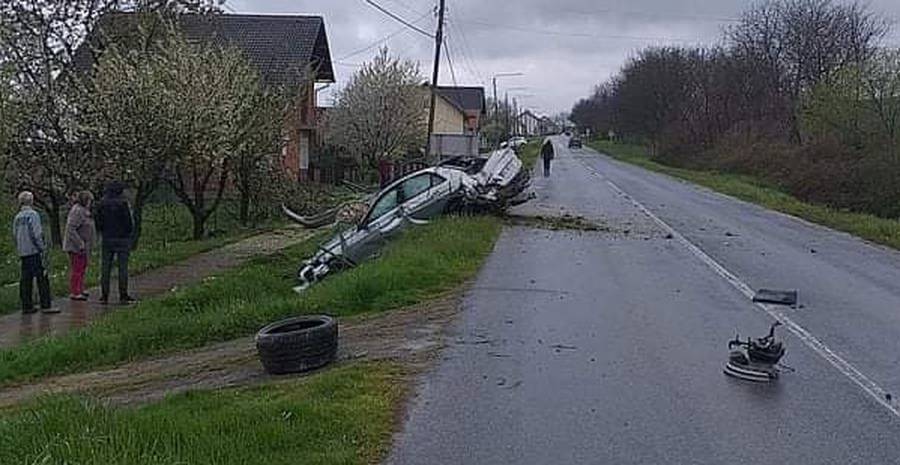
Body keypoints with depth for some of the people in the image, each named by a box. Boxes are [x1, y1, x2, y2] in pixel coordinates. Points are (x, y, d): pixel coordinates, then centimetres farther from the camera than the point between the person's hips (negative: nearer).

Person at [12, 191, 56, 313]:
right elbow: (36, 234, -15)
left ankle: (26, 306, 13)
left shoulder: (17, 217, 11)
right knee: (42, 279, -5)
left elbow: (14, 235, 13)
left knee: (26, 280, 10)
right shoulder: (33, 215, -10)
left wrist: (20, 249, 20)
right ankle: (46, 306, -6)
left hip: (23, 252, 7)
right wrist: (43, 248, -11)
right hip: (34, 251, -7)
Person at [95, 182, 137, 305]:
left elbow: (97, 222, 5)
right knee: (123, 268, 1)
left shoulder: (101, 204, 4)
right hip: (122, 239, -4)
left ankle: (104, 296, 9)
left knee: (105, 268, 8)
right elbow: (128, 222, -11)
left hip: (107, 239, 4)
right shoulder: (123, 203, -9)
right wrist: (131, 235, 5)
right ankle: (123, 296, 2)